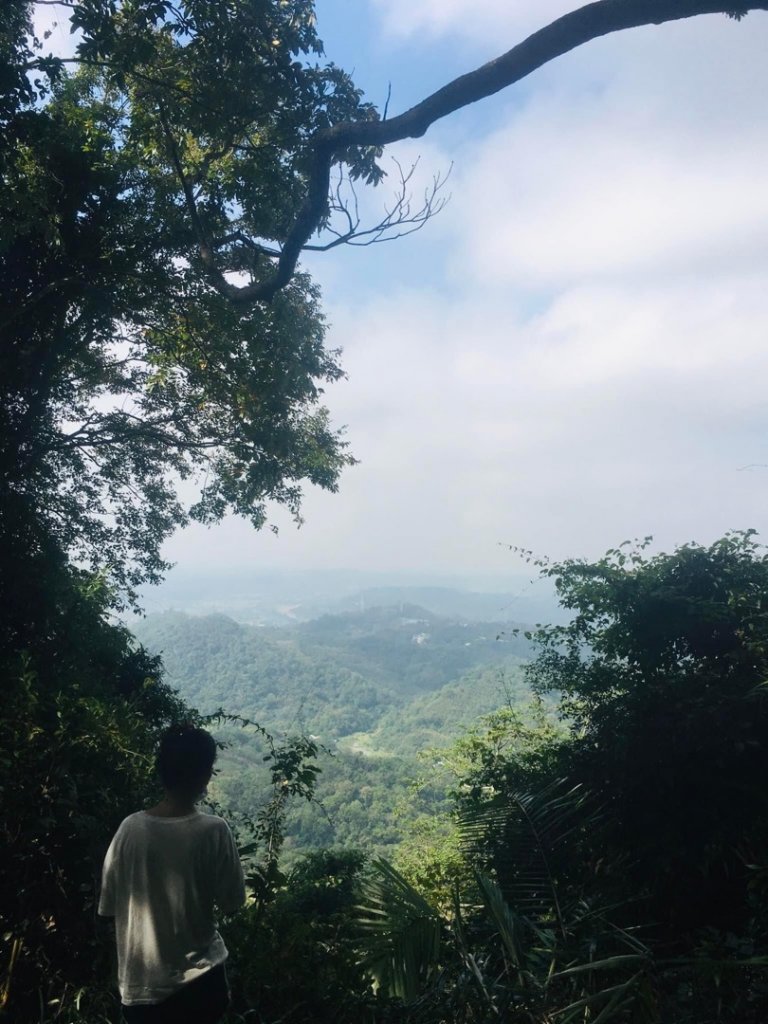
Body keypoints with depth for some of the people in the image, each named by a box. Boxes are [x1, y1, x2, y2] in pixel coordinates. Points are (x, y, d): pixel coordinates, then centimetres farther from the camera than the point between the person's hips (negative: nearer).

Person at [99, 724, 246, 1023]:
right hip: (198, 981, -2)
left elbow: (108, 905, -1)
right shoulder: (213, 830, -19)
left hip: (139, 984, 3)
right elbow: (231, 903, -9)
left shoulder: (130, 828, -11)